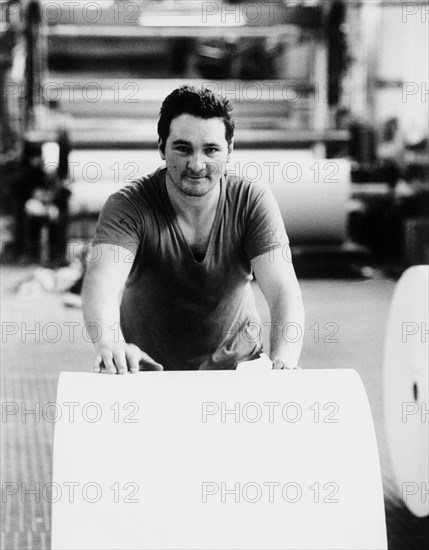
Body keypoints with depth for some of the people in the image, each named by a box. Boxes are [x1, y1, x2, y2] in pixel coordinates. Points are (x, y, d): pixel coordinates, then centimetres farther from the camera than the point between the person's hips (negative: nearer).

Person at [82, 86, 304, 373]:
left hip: (237, 363, 0)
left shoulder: (253, 201, -10)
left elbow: (283, 290, -20)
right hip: (148, 369, 1)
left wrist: (282, 361, -41)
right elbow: (101, 282, -33)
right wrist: (110, 344, -56)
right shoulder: (128, 207, -16)